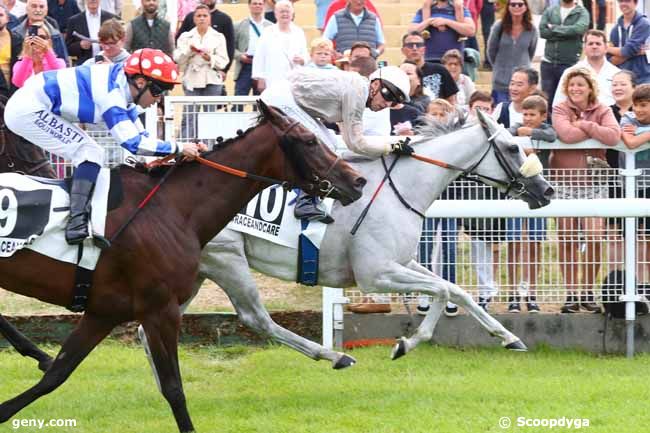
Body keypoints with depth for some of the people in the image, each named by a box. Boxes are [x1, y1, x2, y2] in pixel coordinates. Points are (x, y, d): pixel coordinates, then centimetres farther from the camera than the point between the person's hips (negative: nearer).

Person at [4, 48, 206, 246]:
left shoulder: (121, 87, 6)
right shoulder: (112, 93, -23)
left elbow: (140, 136, 12)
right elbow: (133, 143, -26)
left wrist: (187, 149, 4)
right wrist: (177, 148, -18)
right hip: (28, 109, -10)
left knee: (90, 153, 13)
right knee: (89, 152, -13)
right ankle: (77, 223, -23)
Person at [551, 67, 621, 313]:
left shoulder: (602, 111, 6)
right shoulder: (560, 110, 2)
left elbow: (613, 136, -14)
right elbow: (566, 134, -19)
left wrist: (585, 125, -12)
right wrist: (595, 131, -11)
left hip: (594, 182, 1)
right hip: (565, 181, -1)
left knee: (595, 237, -8)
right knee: (567, 240, 1)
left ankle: (588, 292, 5)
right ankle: (571, 294, 9)